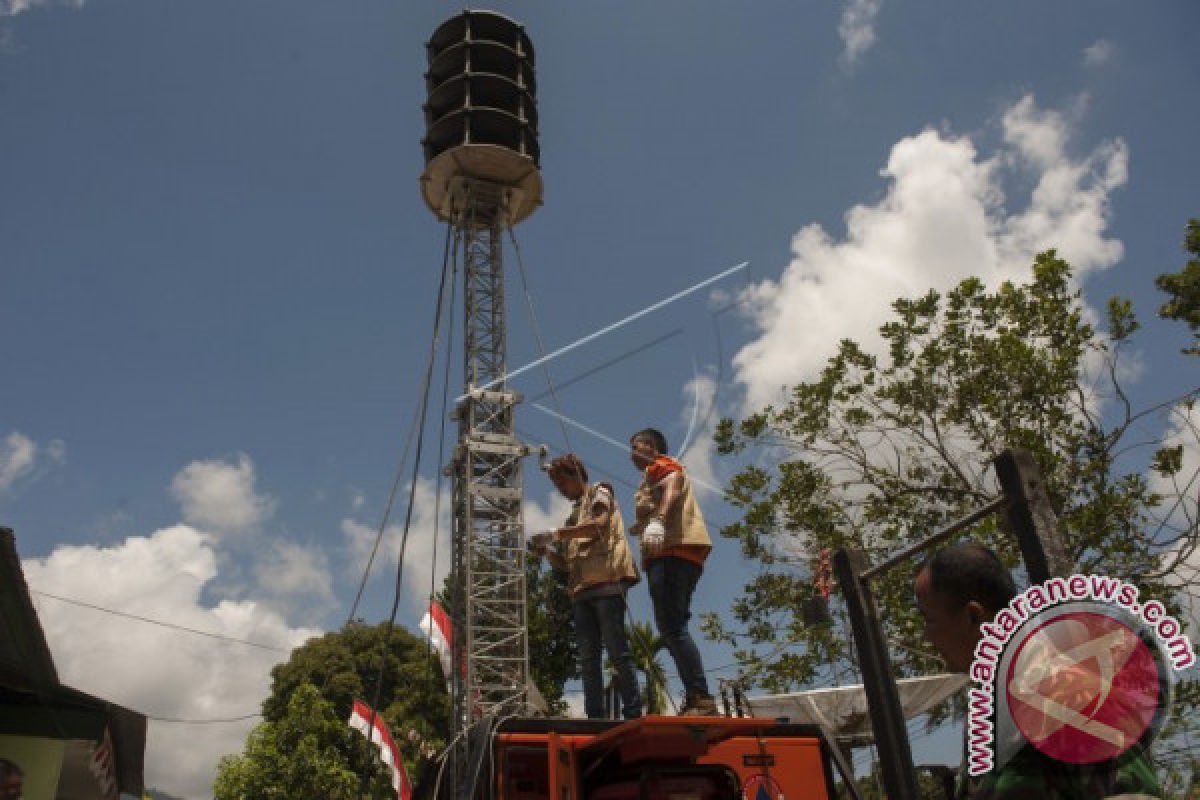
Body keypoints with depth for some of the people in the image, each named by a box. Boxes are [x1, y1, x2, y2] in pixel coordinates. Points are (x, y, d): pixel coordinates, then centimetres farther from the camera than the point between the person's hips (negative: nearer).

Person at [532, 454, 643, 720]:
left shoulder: (599, 493, 12)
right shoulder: (574, 515, 31)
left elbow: (599, 523, -11)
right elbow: (567, 565, 27)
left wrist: (556, 534, -10)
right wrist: (546, 552, 8)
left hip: (607, 581, -7)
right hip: (582, 589, 8)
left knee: (617, 651, -12)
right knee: (588, 658, 0)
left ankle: (633, 714, -13)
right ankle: (594, 716, -1)